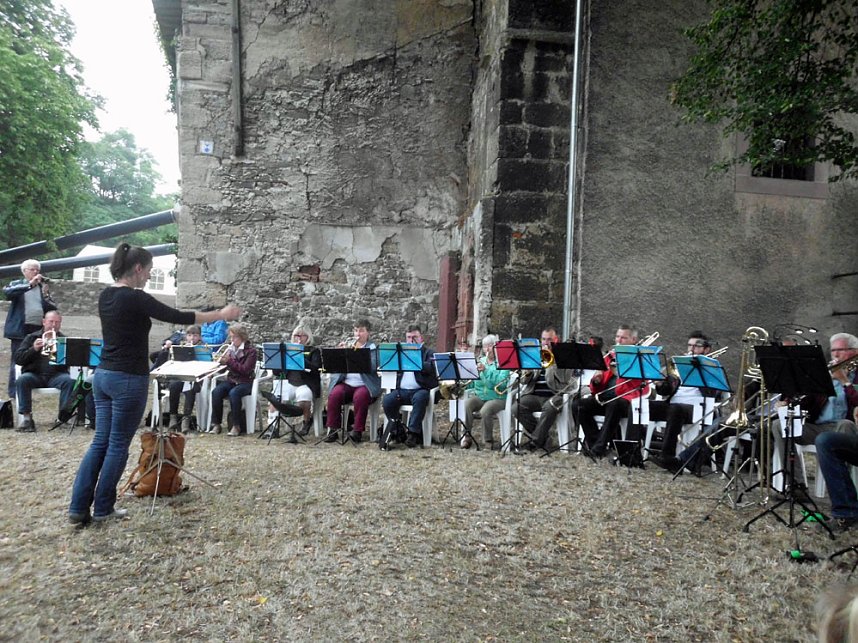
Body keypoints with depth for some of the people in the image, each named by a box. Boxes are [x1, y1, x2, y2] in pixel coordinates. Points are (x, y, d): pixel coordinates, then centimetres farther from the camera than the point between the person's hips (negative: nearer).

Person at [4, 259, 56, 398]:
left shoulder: (43, 287, 14)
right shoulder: (17, 284, 7)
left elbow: (53, 308, 8)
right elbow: (7, 292, -16)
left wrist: (45, 295, -9)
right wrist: (30, 284, -21)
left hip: (39, 330, 3)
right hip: (20, 329, -3)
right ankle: (14, 393, 7)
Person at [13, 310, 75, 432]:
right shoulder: (31, 337, 13)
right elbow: (18, 359, 5)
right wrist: (33, 349, -12)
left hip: (56, 375, 0)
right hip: (34, 375, 1)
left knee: (69, 381, -31)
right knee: (22, 380, -31)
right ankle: (26, 417, -24)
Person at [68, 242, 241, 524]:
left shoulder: (106, 295, 8)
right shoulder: (135, 298, -17)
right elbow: (178, 317, -15)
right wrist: (222, 314, -7)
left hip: (103, 375, 8)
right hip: (128, 380, -8)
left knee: (101, 441, 13)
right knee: (118, 445, 5)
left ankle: (78, 508, 16)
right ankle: (102, 509, 16)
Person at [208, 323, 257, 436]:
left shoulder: (251, 350, -5)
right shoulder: (230, 348, 11)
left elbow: (246, 370, -16)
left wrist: (229, 361, -21)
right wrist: (221, 361, -7)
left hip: (245, 382, -5)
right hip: (231, 380, 5)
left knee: (233, 393, -35)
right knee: (216, 392, -25)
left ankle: (237, 426, -24)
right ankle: (216, 424, -16)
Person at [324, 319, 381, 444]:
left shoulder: (373, 348, 8)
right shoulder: (348, 345, 19)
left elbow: (372, 367, -10)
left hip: (365, 385, -3)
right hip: (346, 383, 3)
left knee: (360, 396, -35)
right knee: (334, 394, -27)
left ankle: (357, 431, -22)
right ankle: (333, 429, -16)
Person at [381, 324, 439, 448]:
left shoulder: (428, 353, 13)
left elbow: (430, 368, -8)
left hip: (420, 389, -3)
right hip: (401, 390, 3)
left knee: (419, 398, -37)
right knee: (387, 400, -26)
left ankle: (413, 433, -31)